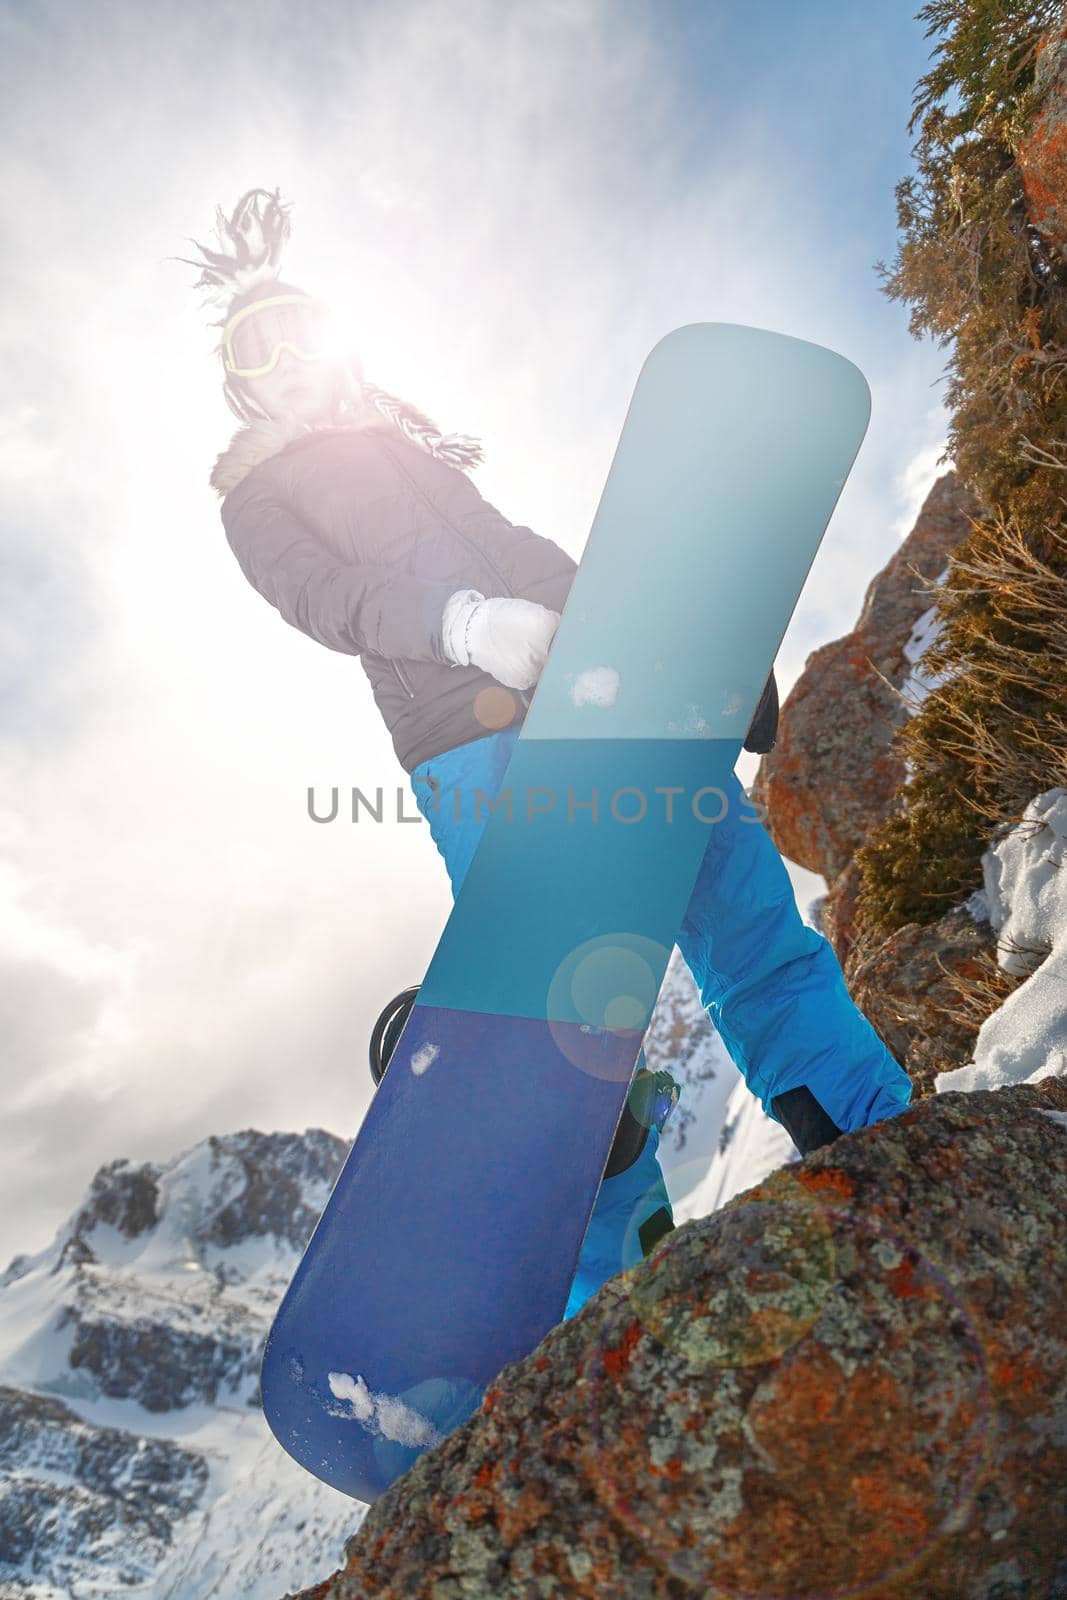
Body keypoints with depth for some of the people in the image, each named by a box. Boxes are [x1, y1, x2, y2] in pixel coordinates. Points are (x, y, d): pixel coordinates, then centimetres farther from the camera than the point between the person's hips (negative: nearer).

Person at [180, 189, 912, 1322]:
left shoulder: (405, 436, 33)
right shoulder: (255, 495, 14)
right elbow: (321, 598, -3)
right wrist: (468, 623, -17)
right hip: (471, 742, -5)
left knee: (745, 909, -4)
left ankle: (879, 1149, 1)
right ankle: (616, 1280, -3)